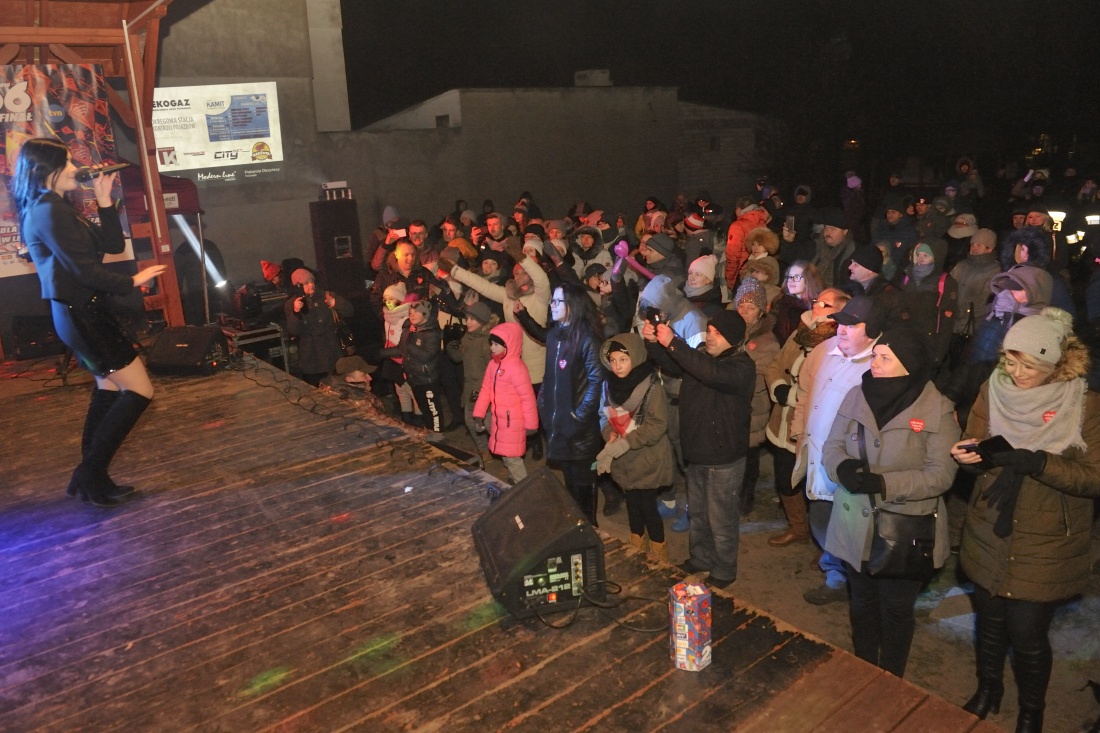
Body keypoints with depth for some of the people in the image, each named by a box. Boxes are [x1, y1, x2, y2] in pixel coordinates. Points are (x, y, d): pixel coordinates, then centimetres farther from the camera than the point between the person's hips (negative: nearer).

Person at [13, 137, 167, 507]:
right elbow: (85, 270, -19)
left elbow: (112, 245, 12)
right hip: (80, 314, -10)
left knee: (109, 389, 16)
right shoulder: (50, 210, -16)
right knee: (139, 392, -7)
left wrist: (105, 202, 4)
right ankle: (91, 474, 2)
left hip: (80, 312, 10)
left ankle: (89, 479, 23)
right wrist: (132, 282, -7)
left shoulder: (54, 208, 15)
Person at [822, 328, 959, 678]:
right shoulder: (857, 396, -2)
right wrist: (843, 467, -21)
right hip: (856, 526, 4)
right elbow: (832, 446, 2)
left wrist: (883, 483, -28)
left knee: (896, 609, 15)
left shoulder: (937, 408, -14)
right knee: (862, 602, 21)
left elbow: (942, 474, -18)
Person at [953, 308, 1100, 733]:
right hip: (990, 535, 3)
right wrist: (966, 454, -23)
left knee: (1027, 633, 5)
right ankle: (987, 689, 44)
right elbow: (974, 446, 0)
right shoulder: (994, 390, -5)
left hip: (1045, 546, -3)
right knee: (990, 621, 18)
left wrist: (1037, 462, -28)